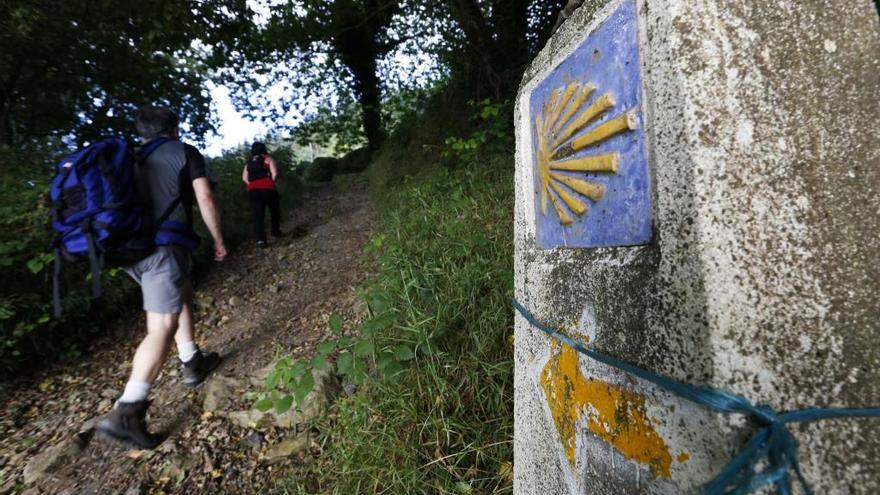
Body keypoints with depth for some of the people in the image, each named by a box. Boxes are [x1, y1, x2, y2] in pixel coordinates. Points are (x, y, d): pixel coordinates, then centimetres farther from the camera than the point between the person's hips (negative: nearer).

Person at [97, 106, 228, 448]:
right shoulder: (185, 152, 7)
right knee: (163, 326, -9)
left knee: (182, 297, 25)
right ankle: (126, 414, -16)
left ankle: (192, 364, 31)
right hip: (163, 245, -7)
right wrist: (218, 240, 7)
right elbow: (205, 199, -1)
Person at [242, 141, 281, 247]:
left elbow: (244, 178, 8)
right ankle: (276, 232, 27)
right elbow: (274, 173, -7)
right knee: (274, 210, 19)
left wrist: (253, 185, 14)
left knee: (258, 215, -2)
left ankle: (260, 239, -14)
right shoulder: (268, 159, 6)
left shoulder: (249, 163, 19)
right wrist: (271, 183, 7)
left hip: (252, 191, 3)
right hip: (268, 189, -3)